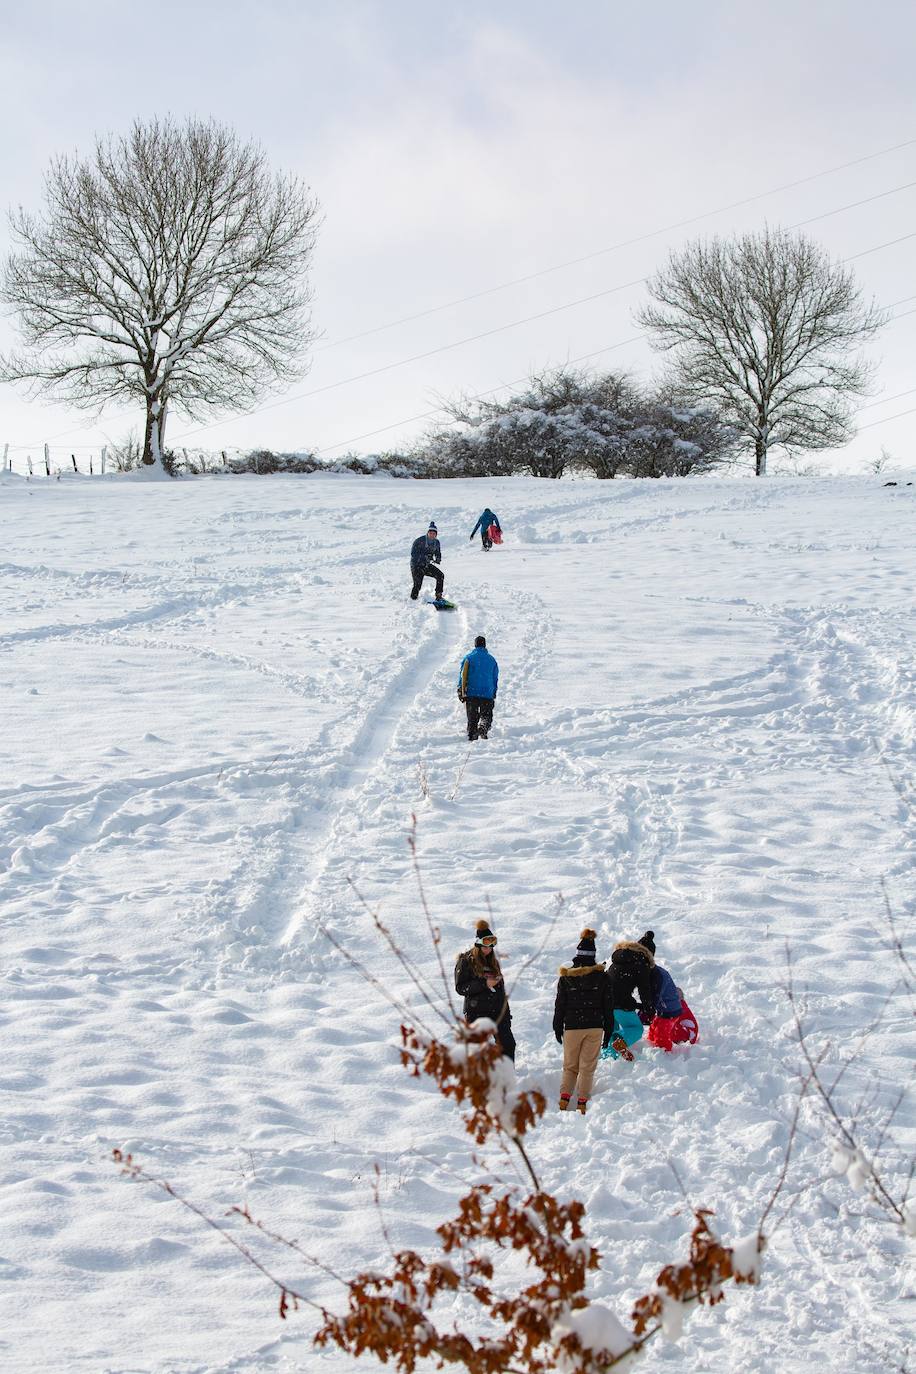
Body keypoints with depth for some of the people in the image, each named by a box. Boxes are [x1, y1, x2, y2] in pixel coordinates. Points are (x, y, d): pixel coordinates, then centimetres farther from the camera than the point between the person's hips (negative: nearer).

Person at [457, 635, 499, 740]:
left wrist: (460, 691, 3)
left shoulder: (468, 657, 3)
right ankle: (483, 728, -23)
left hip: (471, 693, 0)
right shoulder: (491, 659, 9)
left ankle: (472, 736, 0)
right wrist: (493, 695, 20)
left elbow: (463, 675, -2)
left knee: (472, 717, 9)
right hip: (487, 694, 0)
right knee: (486, 716, 6)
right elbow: (495, 679, 12)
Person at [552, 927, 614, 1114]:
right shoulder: (602, 976, -2)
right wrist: (608, 1030, 10)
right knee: (587, 1067, 5)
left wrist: (558, 1028, 13)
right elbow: (608, 1006, 2)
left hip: (572, 1027, 0)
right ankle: (582, 1104, -2)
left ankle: (564, 1099, -3)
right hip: (594, 1027, 0)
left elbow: (560, 1005, 3)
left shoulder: (566, 977, -2)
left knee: (570, 1066, 13)